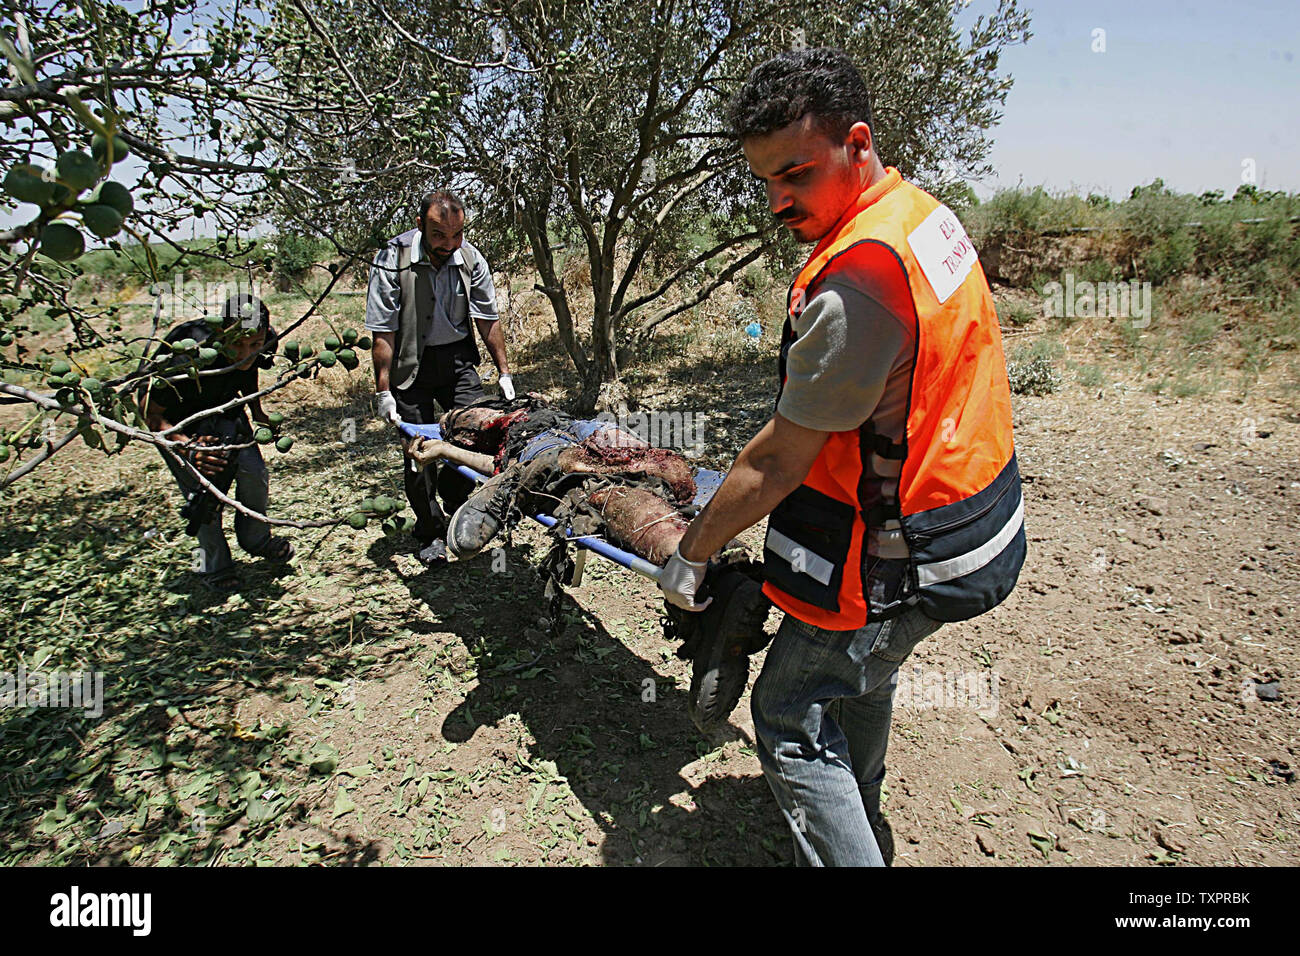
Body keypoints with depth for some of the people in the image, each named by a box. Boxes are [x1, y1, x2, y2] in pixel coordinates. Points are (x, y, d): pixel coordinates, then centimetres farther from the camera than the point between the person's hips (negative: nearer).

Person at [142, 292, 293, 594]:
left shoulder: (261, 345, -24)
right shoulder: (190, 361, -40)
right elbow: (151, 413, -27)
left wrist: (257, 412, 4)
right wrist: (188, 447, -41)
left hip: (221, 406, 4)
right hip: (175, 417, -4)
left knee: (253, 473, -7)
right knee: (202, 489, -11)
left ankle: (256, 540, 21)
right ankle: (213, 566, 13)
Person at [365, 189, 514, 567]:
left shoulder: (470, 259, -8)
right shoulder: (393, 260, -17)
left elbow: (488, 320, 2)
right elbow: (383, 331, -15)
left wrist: (504, 372, 1)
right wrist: (383, 390, -16)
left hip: (457, 356, 3)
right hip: (410, 364, -3)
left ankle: (453, 492, 16)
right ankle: (431, 533, 15)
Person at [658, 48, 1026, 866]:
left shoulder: (859, 276, -29)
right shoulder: (929, 214, 3)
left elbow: (777, 464, -24)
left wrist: (692, 555, -10)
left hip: (896, 560, -10)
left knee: (790, 719, 7)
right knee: (864, 676, 30)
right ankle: (858, 825, 54)